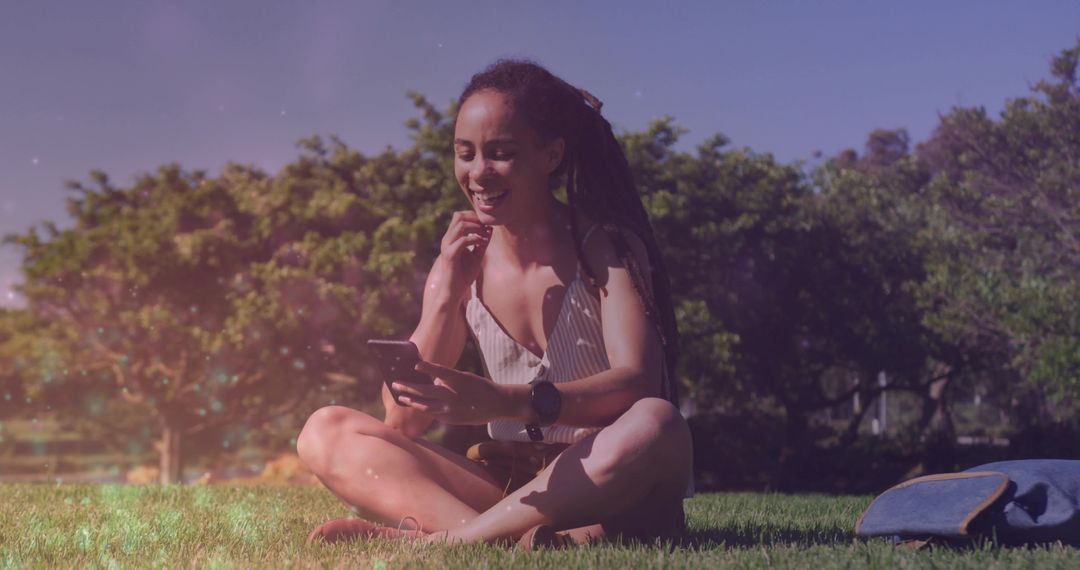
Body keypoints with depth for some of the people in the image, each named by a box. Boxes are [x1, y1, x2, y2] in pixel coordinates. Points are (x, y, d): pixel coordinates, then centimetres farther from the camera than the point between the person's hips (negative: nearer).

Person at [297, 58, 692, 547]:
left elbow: (637, 381, -22)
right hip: (507, 485, 4)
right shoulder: (462, 264, 5)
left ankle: (440, 538, -30)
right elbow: (404, 422, -2)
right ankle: (511, 534, -33)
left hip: (603, 483, -3)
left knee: (657, 425, -36)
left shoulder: (604, 246, -6)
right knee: (325, 432, -11)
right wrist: (447, 294, -15)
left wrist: (506, 401, -38)